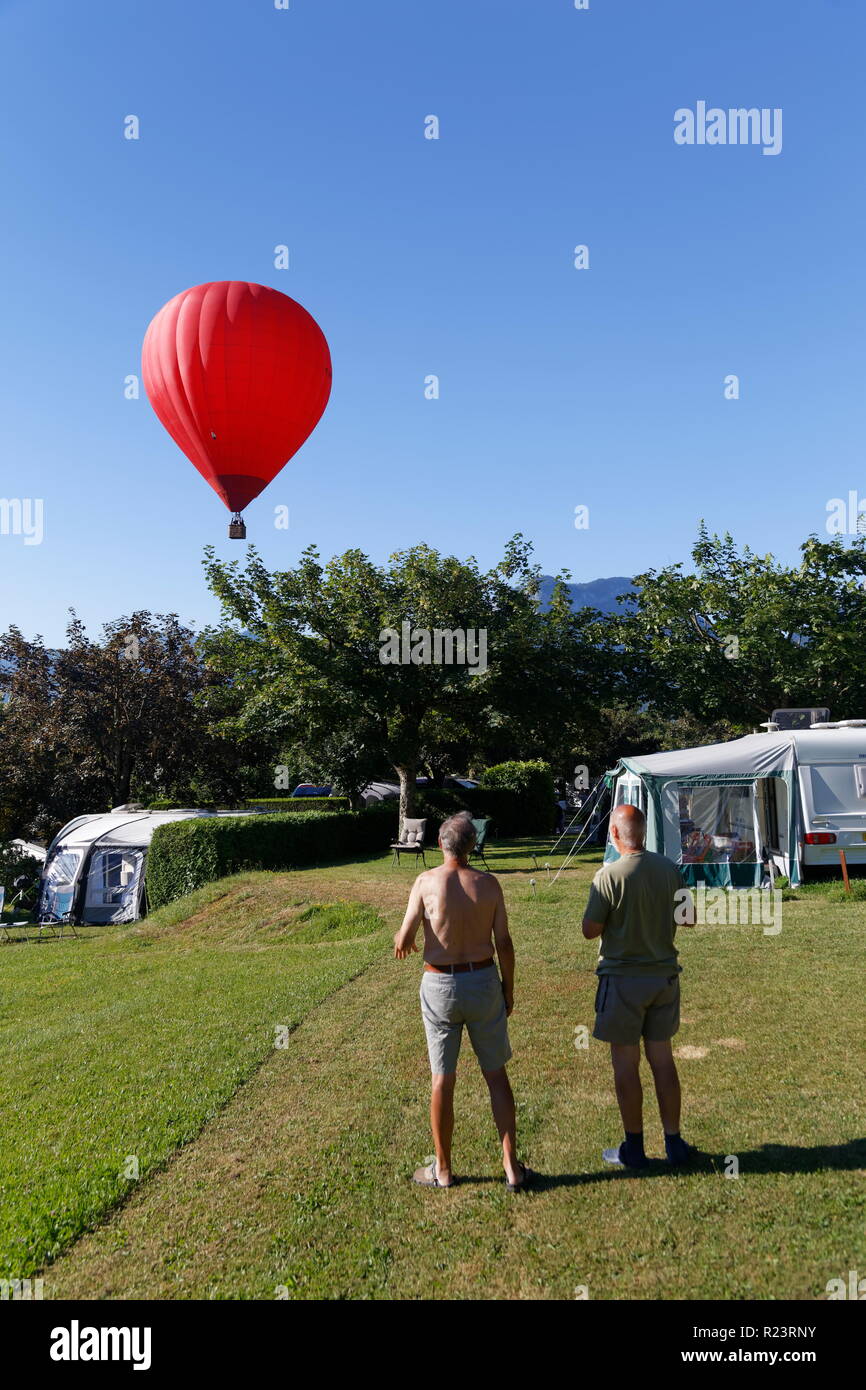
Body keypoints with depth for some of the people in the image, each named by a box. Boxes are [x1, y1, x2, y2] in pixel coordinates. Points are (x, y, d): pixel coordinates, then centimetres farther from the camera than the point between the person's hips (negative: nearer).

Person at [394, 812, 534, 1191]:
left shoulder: (426, 882, -13)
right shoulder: (488, 884, -7)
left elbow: (403, 942, -12)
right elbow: (504, 943, -3)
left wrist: (404, 944, 12)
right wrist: (508, 989, 10)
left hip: (440, 985, -1)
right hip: (484, 982, 2)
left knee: (443, 1080, 11)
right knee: (496, 1076, 14)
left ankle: (442, 1170, 25)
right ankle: (512, 1168, 18)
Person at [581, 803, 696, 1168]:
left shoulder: (609, 875, -18)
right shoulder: (669, 869, -1)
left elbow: (590, 930, -13)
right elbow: (687, 917, 10)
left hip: (623, 978, -5)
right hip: (664, 974, 5)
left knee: (625, 1063, 7)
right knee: (662, 1059, 15)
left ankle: (633, 1149, 16)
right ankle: (674, 1143, 23)